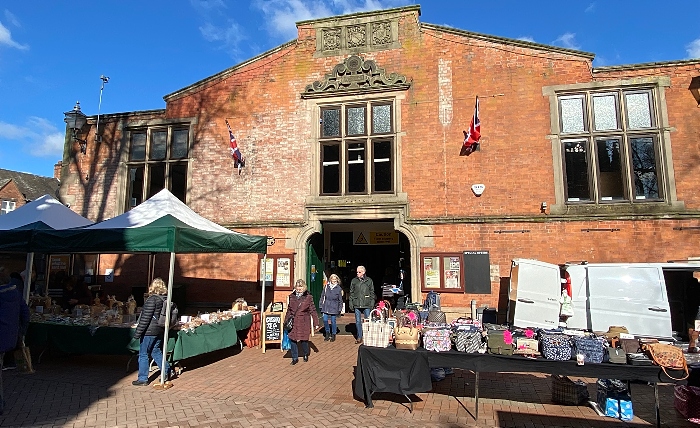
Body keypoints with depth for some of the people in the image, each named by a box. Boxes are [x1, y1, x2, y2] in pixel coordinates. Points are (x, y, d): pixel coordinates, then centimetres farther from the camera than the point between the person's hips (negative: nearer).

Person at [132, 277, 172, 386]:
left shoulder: (152, 299, -16)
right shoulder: (165, 299, 6)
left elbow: (145, 318, -17)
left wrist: (138, 332, -13)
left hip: (149, 331, -8)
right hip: (160, 331, 8)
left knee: (143, 354, 5)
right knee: (156, 352, 20)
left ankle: (142, 379, 13)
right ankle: (166, 371, 20)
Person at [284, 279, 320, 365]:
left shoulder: (308, 297, -5)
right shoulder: (292, 296, 5)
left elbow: (313, 311, -3)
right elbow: (289, 310, 13)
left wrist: (316, 324, -4)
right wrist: (286, 322, 14)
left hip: (304, 322, -3)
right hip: (293, 322, 3)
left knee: (304, 340, 4)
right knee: (292, 339, 2)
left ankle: (305, 355, 32)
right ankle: (295, 358, 20)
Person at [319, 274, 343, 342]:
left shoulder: (338, 288, -4)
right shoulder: (326, 287, 0)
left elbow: (340, 300, 2)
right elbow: (322, 296, 8)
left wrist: (340, 309, 2)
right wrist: (321, 305, 6)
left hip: (334, 308, -2)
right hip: (326, 307, 2)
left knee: (333, 321, 4)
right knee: (325, 320, 0)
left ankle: (333, 335, 22)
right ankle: (327, 333, 22)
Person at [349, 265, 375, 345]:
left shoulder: (369, 280, 2)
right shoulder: (354, 281, 6)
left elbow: (372, 293, 5)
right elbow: (351, 293, 10)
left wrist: (372, 303, -1)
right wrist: (351, 303, 4)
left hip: (367, 305, -2)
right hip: (357, 305, 2)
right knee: (358, 321, 7)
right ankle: (359, 337, 17)